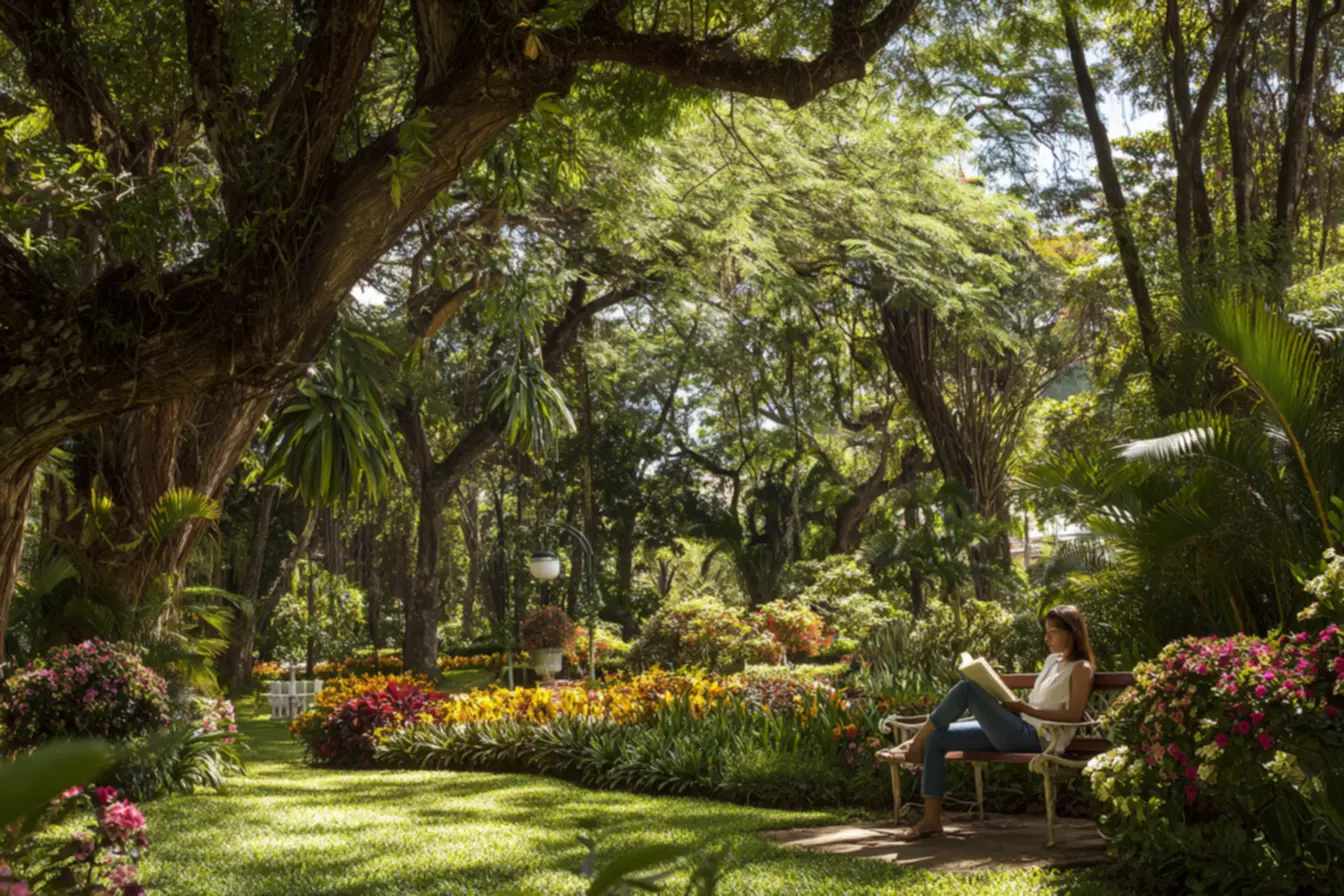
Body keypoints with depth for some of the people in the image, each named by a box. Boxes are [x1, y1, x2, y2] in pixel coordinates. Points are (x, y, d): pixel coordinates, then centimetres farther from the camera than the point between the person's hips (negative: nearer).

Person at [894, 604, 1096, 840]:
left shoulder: (1081, 668, -3)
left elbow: (1074, 716, -14)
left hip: (1034, 737, -9)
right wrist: (1014, 704, 5)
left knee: (968, 688, -22)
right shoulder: (1053, 660, 22)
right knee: (936, 738, -3)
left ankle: (917, 742, -7)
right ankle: (931, 820, -5)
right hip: (1017, 728, 9)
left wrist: (1026, 709, -14)